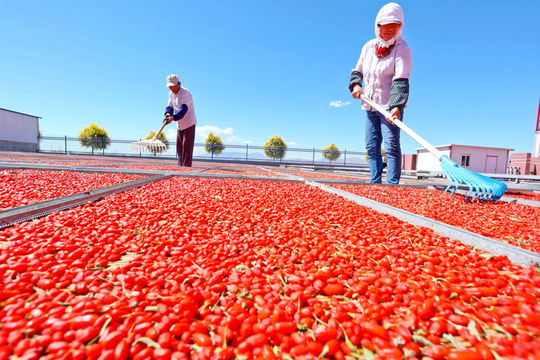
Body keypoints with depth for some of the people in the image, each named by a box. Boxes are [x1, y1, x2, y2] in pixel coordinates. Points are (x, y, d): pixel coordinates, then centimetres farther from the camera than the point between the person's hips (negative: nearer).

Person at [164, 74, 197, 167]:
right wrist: (168, 113, -16)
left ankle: (186, 167, -6)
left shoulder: (186, 93, -19)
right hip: (179, 124, 8)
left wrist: (173, 117, -43)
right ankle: (180, 167, 17)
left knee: (187, 146, -10)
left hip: (189, 123, -8)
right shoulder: (171, 93, 6)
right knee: (179, 146, 9)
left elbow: (183, 109, -31)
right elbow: (169, 106, 7)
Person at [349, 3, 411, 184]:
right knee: (372, 146, 5)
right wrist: (355, 85, -2)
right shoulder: (369, 46, 10)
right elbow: (357, 70, 20)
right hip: (371, 104, 6)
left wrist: (396, 106, -31)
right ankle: (375, 182, 14)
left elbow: (401, 80, -18)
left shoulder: (402, 48, -7)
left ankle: (392, 184, -6)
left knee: (391, 145, -11)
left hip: (391, 106, -5)